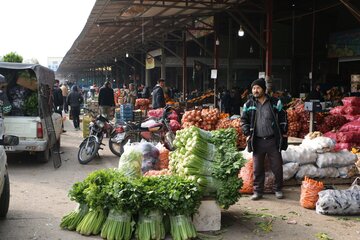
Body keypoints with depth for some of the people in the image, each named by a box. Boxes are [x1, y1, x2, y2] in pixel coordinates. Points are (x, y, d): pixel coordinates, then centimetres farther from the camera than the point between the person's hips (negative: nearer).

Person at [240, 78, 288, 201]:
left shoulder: (275, 102, 1)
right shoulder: (249, 104, 5)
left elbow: (283, 117, 6)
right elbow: (244, 120, 11)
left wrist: (283, 133, 2)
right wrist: (248, 134, 1)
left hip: (273, 140, -1)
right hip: (257, 141, 1)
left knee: (277, 166, 5)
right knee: (257, 168, 6)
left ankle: (278, 189, 21)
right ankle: (258, 191, 16)